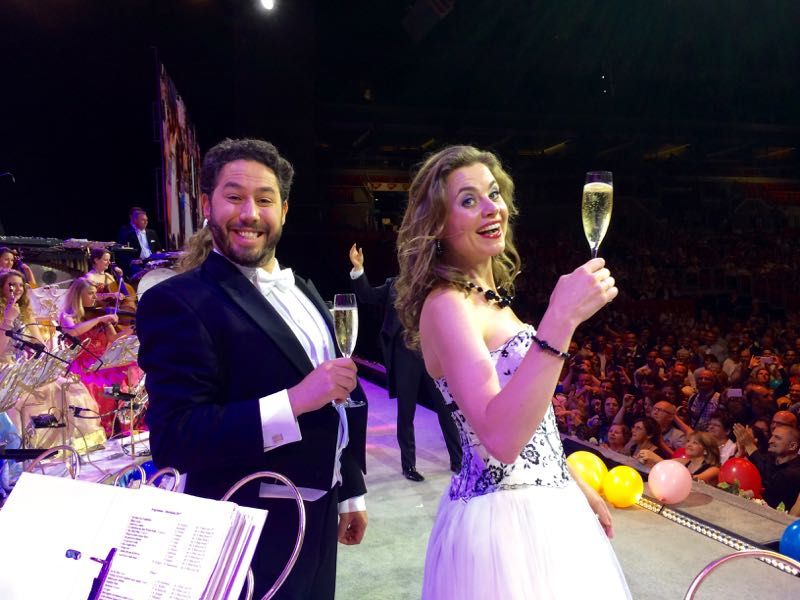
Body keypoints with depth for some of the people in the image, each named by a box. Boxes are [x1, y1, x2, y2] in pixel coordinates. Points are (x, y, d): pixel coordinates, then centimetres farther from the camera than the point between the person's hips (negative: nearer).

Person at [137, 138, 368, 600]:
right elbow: (172, 440, -23)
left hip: (318, 518, 7)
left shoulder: (304, 293, 7)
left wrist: (351, 492, 16)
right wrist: (294, 401, -29)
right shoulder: (178, 301, -17)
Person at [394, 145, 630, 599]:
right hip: (504, 517, -9)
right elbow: (500, 437, -32)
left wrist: (575, 484, 18)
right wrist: (560, 321, -36)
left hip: (543, 505, 9)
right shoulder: (446, 305, -21)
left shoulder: (489, 296, 7)